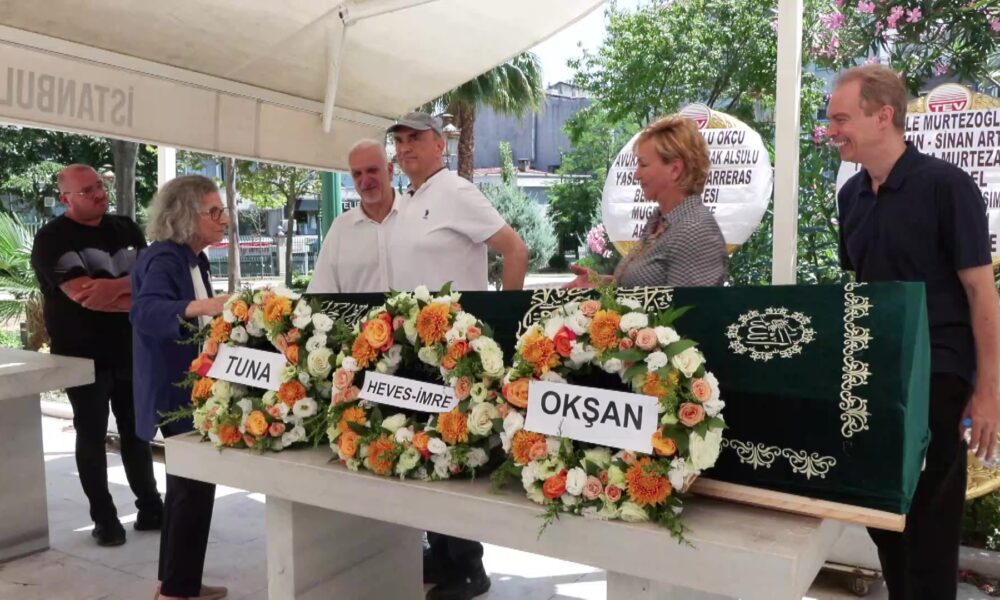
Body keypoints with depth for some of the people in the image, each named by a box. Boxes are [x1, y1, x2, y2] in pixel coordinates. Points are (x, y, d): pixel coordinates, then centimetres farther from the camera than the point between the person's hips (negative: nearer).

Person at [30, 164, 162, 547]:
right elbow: (83, 295, -22)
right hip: (83, 355, -4)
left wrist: (115, 287, -18)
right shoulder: (52, 239, -10)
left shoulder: (125, 229, 8)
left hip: (131, 351, 4)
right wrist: (136, 296, -13)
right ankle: (104, 518, 17)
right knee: (92, 436, 6)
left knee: (136, 431, 11)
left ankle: (150, 507, 22)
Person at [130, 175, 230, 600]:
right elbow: (145, 310, -37)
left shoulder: (194, 259, 9)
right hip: (175, 391, -10)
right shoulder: (163, 258, -18)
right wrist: (203, 306, -51)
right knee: (194, 484, -2)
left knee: (187, 483, 17)